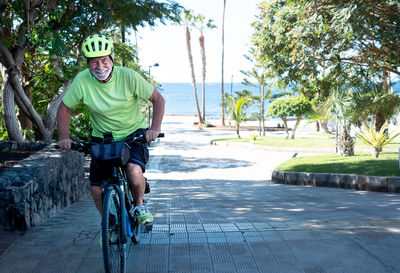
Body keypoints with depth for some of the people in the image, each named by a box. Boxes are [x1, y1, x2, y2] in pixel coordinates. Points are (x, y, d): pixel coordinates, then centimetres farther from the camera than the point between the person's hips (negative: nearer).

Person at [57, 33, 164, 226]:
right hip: (101, 137, 2)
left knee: (134, 171, -29)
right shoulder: (82, 81, -16)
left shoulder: (128, 76, -19)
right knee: (96, 189, -1)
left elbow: (158, 99, -11)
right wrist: (64, 137, -12)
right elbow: (64, 108, -2)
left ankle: (139, 205, 4)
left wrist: (155, 128, -23)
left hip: (133, 134, -2)